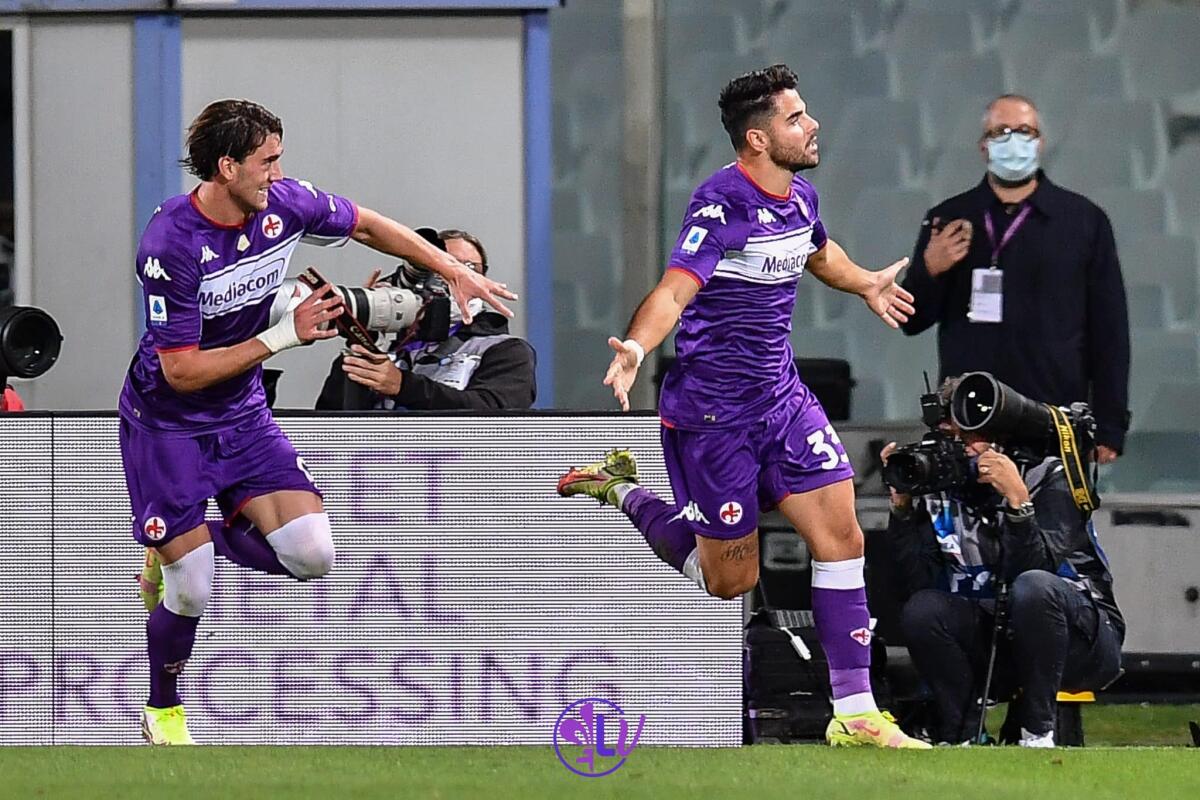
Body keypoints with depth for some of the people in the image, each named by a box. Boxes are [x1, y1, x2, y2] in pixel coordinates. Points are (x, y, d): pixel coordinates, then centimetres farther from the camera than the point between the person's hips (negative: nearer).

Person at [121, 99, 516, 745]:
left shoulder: (284, 204, -10)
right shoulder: (170, 244, -27)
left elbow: (368, 226, 11)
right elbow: (183, 371, -25)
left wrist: (455, 273, 9)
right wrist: (285, 335, -24)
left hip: (243, 414, 5)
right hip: (167, 423, -5)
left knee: (311, 555, -13)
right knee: (192, 594, -6)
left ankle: (214, 534, 16)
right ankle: (162, 712, 23)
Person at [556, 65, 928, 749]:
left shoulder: (800, 196, 5)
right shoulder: (723, 204, -20)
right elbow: (676, 288, -33)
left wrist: (866, 284, 41)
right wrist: (636, 346, -49)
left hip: (782, 397, 7)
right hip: (711, 410, -7)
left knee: (841, 536, -6)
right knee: (729, 580, 3)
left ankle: (855, 713, -2)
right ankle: (621, 489, 27)